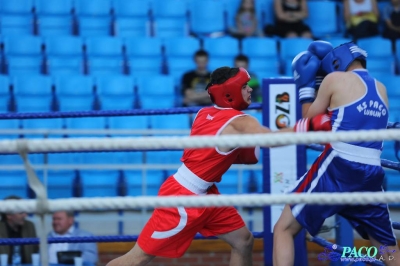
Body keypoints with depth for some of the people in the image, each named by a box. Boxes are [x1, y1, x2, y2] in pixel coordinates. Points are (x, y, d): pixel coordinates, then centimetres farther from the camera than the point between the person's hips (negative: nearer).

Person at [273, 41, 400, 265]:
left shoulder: (336, 79, 2)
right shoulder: (381, 90, 18)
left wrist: (306, 86, 22)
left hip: (337, 170, -5)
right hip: (371, 176, 5)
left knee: (284, 229, 2)